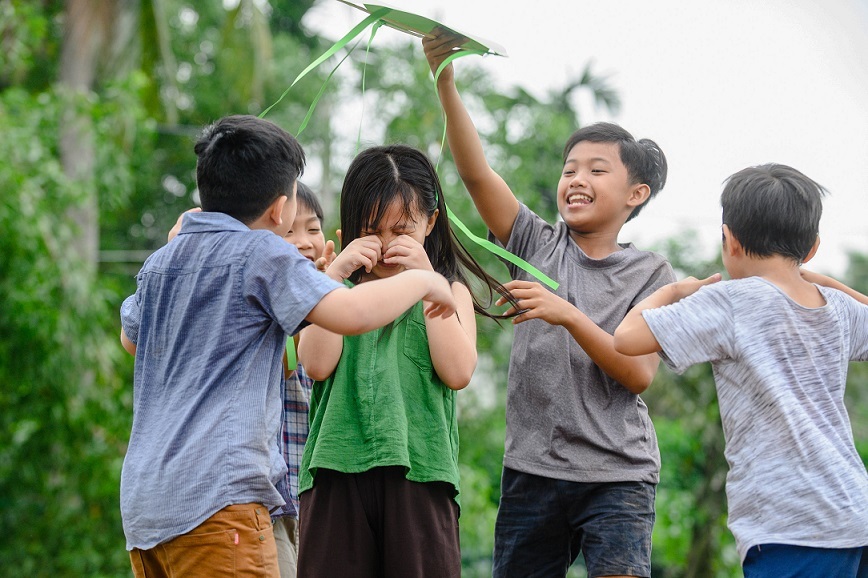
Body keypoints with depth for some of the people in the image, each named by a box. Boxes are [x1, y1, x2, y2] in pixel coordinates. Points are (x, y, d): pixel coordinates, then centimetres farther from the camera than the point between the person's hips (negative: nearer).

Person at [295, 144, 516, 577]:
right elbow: (317, 364, -3)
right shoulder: (342, 287, 15)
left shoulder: (449, 292, 14)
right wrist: (336, 274, -3)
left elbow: (458, 372, -4)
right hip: (338, 468, 1)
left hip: (419, 467, 0)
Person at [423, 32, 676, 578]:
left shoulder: (650, 273, 3)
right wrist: (445, 83, -18)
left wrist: (567, 314, -19)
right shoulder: (538, 244, 7)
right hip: (532, 468, 2)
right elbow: (477, 173, -6)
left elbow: (639, 373, -8)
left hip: (617, 476, -2)